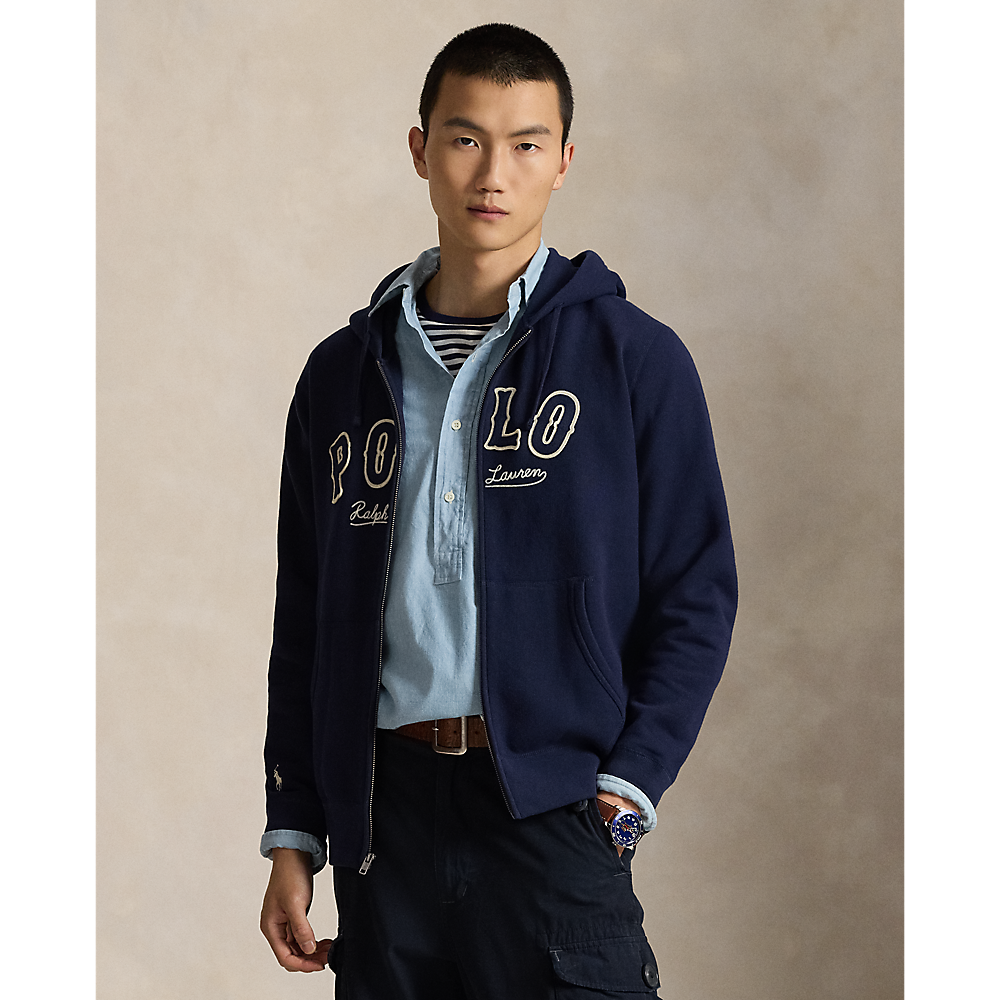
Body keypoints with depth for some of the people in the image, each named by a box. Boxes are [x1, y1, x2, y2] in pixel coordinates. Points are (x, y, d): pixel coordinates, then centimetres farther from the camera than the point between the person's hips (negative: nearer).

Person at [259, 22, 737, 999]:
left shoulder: (633, 358, 2)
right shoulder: (344, 373, 12)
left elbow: (696, 595, 0)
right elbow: (304, 622, 14)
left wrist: (623, 791, -10)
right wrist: (292, 835, 9)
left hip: (552, 806, -3)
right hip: (385, 811, 3)